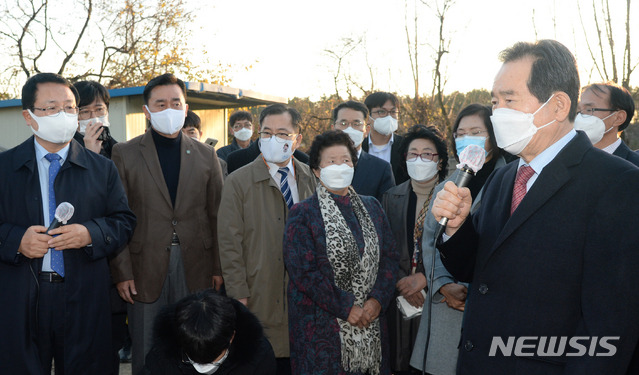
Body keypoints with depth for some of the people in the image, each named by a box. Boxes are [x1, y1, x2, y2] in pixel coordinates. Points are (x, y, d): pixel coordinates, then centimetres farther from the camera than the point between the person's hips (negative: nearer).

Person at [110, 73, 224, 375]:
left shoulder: (206, 155, 8)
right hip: (145, 270, -1)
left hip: (195, 269, 2)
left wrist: (219, 268, 2)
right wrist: (122, 271, -7)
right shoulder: (124, 154, 2)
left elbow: (216, 215, 7)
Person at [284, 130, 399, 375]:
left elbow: (390, 257, 8)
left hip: (371, 324, 4)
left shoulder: (371, 207, 11)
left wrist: (377, 300, -7)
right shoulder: (303, 214, -4)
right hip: (323, 325, -4)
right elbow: (302, 271, -12)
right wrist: (346, 308, -14)